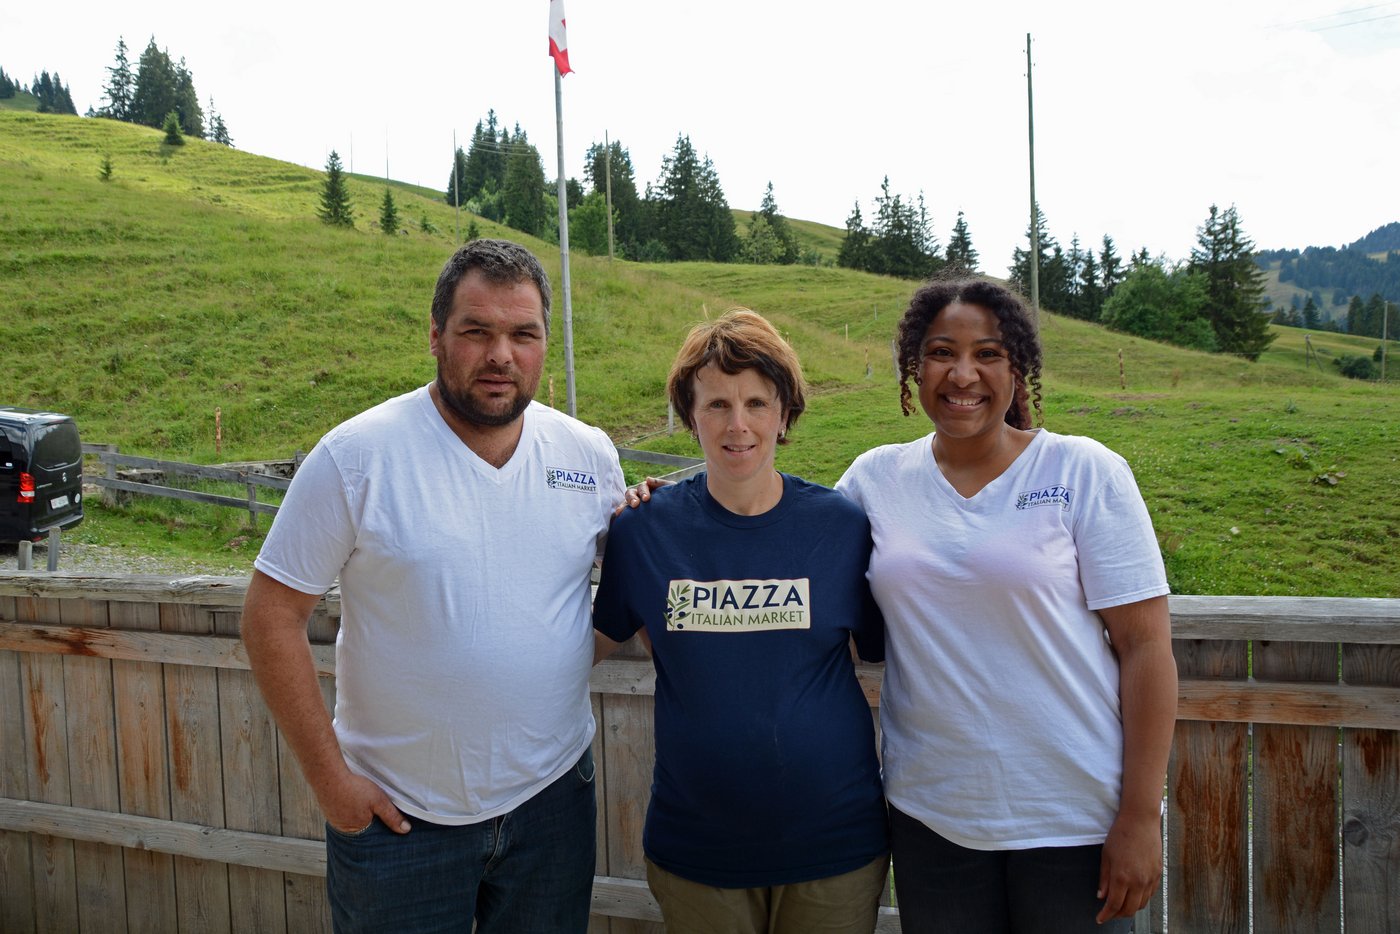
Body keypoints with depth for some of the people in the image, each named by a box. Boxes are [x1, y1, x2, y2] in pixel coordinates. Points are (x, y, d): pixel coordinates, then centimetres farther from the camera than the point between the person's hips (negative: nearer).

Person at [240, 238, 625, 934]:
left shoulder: (591, 454, -2)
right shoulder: (357, 455, -13)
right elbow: (271, 617, -10)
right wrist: (329, 778, -10)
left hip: (553, 795, 3)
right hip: (398, 812, -3)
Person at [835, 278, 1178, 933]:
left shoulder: (1085, 472, -8)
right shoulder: (875, 478, 1)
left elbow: (1145, 645, -8)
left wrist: (1140, 816, -11)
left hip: (1073, 816, -2)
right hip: (928, 815, 3)